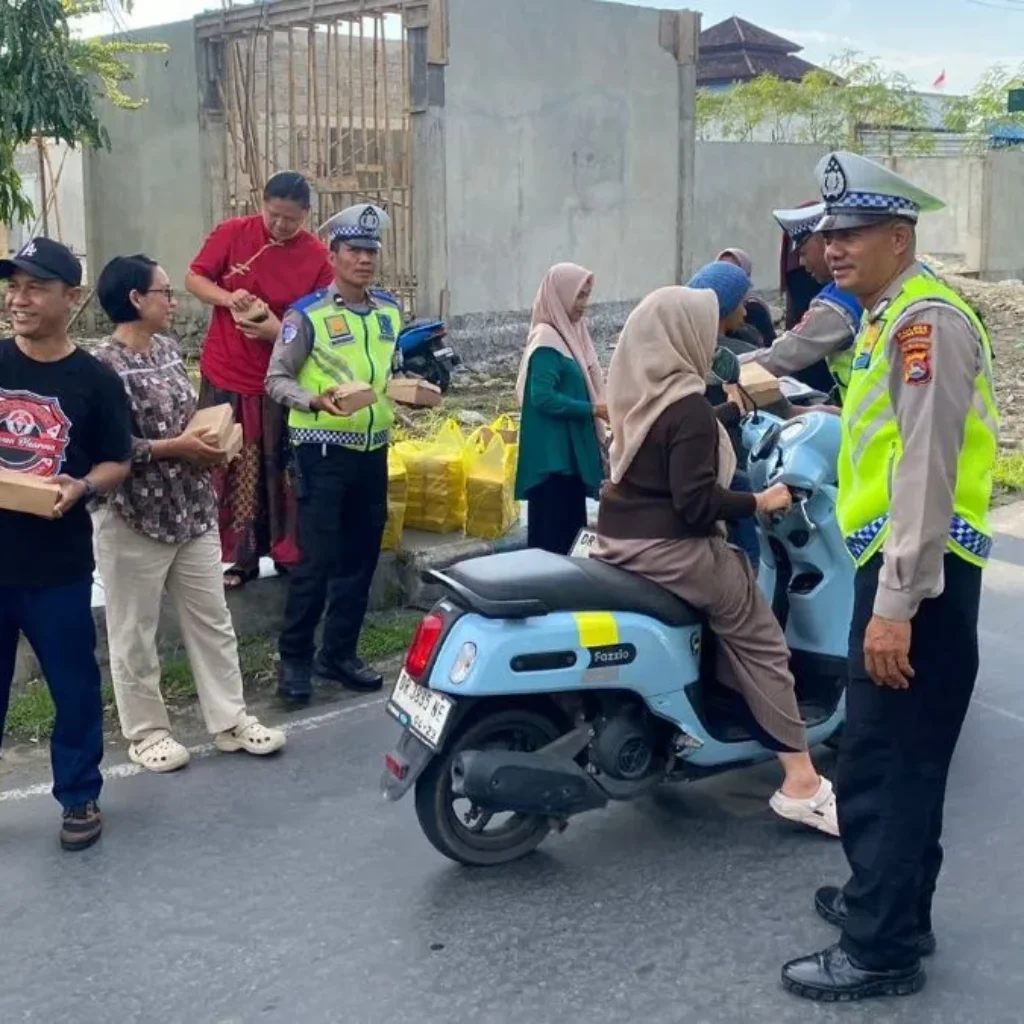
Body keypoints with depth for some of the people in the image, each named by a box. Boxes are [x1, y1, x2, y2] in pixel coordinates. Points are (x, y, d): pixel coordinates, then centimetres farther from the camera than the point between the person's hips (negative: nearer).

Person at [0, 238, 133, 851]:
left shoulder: (94, 380, -3)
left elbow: (117, 462, 2)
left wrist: (81, 487, -17)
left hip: (58, 562, -2)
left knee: (74, 686, 9)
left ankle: (80, 797, 26)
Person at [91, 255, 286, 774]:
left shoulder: (169, 349, 8)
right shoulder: (104, 366, -17)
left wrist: (205, 441, -1)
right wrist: (175, 447, -20)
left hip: (192, 509, 8)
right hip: (133, 518, -8)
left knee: (212, 620, 13)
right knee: (135, 632, 8)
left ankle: (229, 720, 23)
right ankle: (145, 732, 22)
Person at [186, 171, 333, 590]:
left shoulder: (317, 257, -7)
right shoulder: (232, 233, -4)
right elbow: (194, 279, 3)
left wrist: (279, 330, -24)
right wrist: (227, 298, -17)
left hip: (280, 380, -1)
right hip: (224, 374, 1)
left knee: (281, 470, 7)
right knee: (226, 470, 7)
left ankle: (289, 554, 20)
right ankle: (239, 557, 17)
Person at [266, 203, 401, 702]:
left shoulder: (390, 311, 9)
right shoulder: (307, 314, -10)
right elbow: (276, 380, -10)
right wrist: (315, 401, -27)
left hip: (373, 450, 6)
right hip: (323, 451, -6)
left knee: (360, 558, 11)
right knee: (316, 560, -5)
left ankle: (339, 653, 23)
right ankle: (295, 659, 9)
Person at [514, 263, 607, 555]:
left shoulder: (570, 334, 13)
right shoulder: (546, 340, -14)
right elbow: (543, 397, -22)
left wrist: (599, 410, 5)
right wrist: (594, 409, -21)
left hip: (571, 451, 10)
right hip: (552, 454, -10)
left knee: (571, 530, 14)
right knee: (553, 535, -5)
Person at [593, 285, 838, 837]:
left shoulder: (637, 391, 7)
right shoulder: (687, 406, -19)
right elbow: (696, 502, -24)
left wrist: (736, 408, 31)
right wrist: (758, 502, -10)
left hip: (620, 538, 9)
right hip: (667, 548, -9)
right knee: (760, 641, -1)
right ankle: (801, 784, 0)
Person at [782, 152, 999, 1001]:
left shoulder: (927, 319, -14)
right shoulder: (886, 319, 19)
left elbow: (927, 470, -22)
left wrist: (895, 603, -25)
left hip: (919, 572, -11)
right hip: (896, 564, 11)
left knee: (886, 762, -5)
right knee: (892, 756, 19)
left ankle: (881, 948, 5)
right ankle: (890, 900, 32)